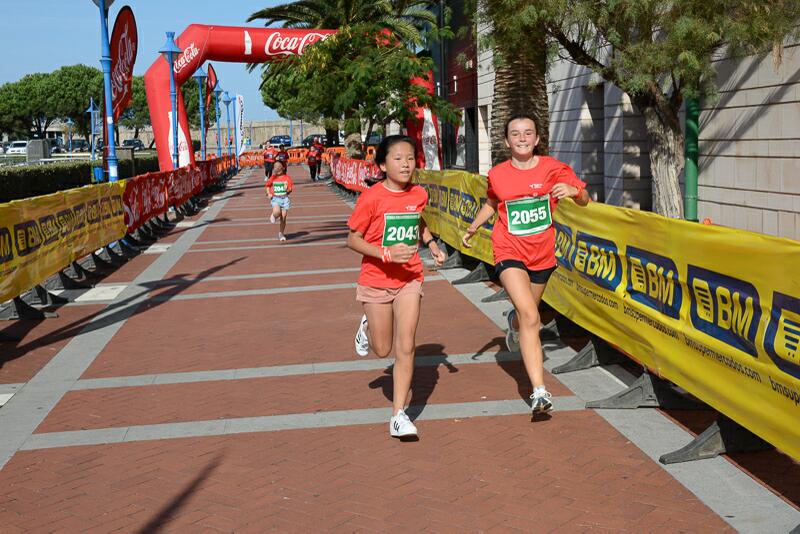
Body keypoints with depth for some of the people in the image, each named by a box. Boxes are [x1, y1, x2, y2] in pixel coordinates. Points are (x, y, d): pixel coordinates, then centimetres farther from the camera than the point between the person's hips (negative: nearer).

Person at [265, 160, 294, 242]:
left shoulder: (287, 178, -1)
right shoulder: (273, 178, 2)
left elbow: (290, 189, 3)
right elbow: (268, 185, 16)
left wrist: (288, 190, -20)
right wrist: (269, 193, 0)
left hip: (284, 198, 0)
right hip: (275, 198, 0)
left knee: (283, 217, 2)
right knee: (277, 212, -29)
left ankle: (281, 234, 21)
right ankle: (273, 216, 10)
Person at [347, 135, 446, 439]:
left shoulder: (419, 195, -2)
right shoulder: (371, 198, -16)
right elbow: (352, 240, -12)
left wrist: (431, 244, 3)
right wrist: (386, 254, -25)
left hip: (409, 279, 2)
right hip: (376, 280, -2)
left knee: (405, 347, -4)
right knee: (383, 350, 10)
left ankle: (398, 414, 4)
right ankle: (368, 325, 46)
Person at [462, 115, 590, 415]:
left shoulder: (553, 168, -6)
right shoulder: (498, 175, -2)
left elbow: (584, 200, -5)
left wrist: (573, 190, -27)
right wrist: (473, 228, 6)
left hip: (542, 254, 3)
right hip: (510, 253, -2)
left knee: (525, 314, 23)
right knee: (530, 317, -21)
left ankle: (514, 322, 65)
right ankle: (539, 392, -23)